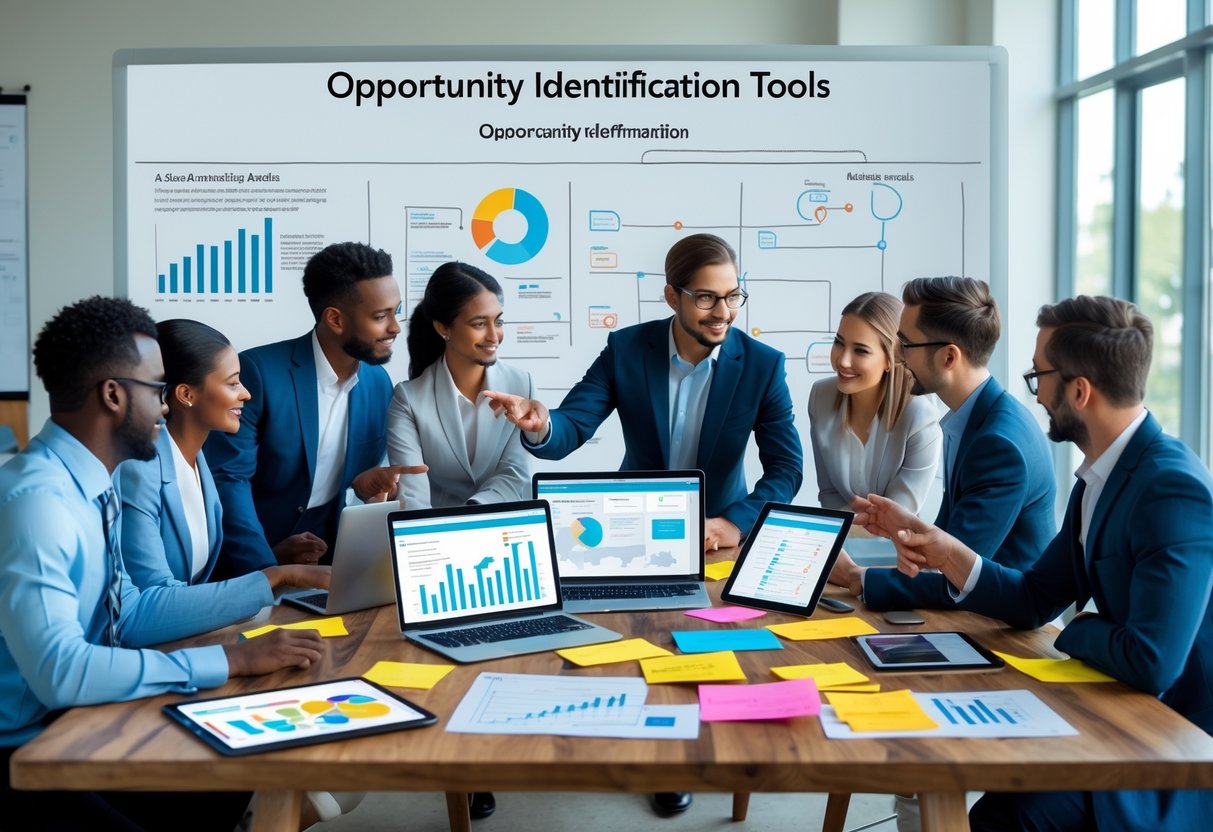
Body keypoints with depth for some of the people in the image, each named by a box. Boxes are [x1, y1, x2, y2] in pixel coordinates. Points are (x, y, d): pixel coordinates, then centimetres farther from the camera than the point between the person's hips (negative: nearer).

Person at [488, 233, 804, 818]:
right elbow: (571, 430, -17)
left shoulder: (762, 365, -13)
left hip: (718, 530, -1)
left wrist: (736, 522, -34)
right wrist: (540, 425, -43)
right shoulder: (627, 349, -11)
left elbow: (787, 468, -15)